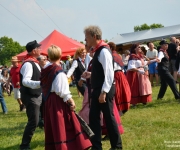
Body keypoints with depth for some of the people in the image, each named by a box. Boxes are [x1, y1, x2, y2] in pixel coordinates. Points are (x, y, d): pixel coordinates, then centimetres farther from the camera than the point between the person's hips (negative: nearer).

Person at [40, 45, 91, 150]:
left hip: (48, 100, 7)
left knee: (53, 126, 13)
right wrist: (70, 100, -13)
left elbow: (45, 85, 9)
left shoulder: (46, 70, 5)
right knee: (63, 125, -3)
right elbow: (62, 90, -20)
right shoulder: (58, 71, -15)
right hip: (58, 100, -7)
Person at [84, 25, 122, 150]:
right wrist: (90, 74, 12)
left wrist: (104, 92, -24)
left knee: (109, 117, 1)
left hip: (104, 90, -9)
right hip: (97, 90, 9)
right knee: (93, 117, 8)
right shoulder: (97, 51, 11)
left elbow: (109, 74, -23)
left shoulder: (104, 51, -18)